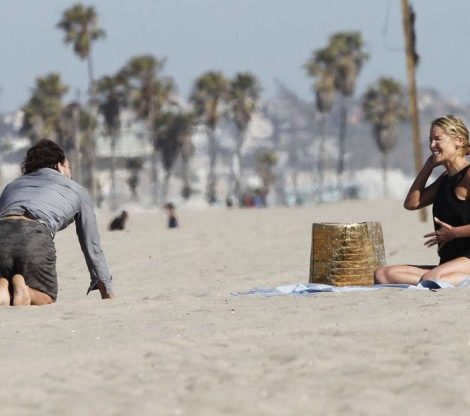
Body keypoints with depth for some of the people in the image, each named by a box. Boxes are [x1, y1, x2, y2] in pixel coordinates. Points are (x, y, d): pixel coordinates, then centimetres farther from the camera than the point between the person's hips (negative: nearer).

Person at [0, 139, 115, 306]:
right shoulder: (77, 191, 29)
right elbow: (92, 247, 31)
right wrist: (107, 292, 39)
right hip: (35, 238, -3)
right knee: (46, 298, 18)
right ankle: (24, 290, -15)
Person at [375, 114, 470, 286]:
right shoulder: (445, 178, 21)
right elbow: (411, 203, 21)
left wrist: (453, 232, -11)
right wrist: (427, 167, 16)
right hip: (448, 261, 10)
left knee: (430, 279, -41)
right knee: (381, 275, -10)